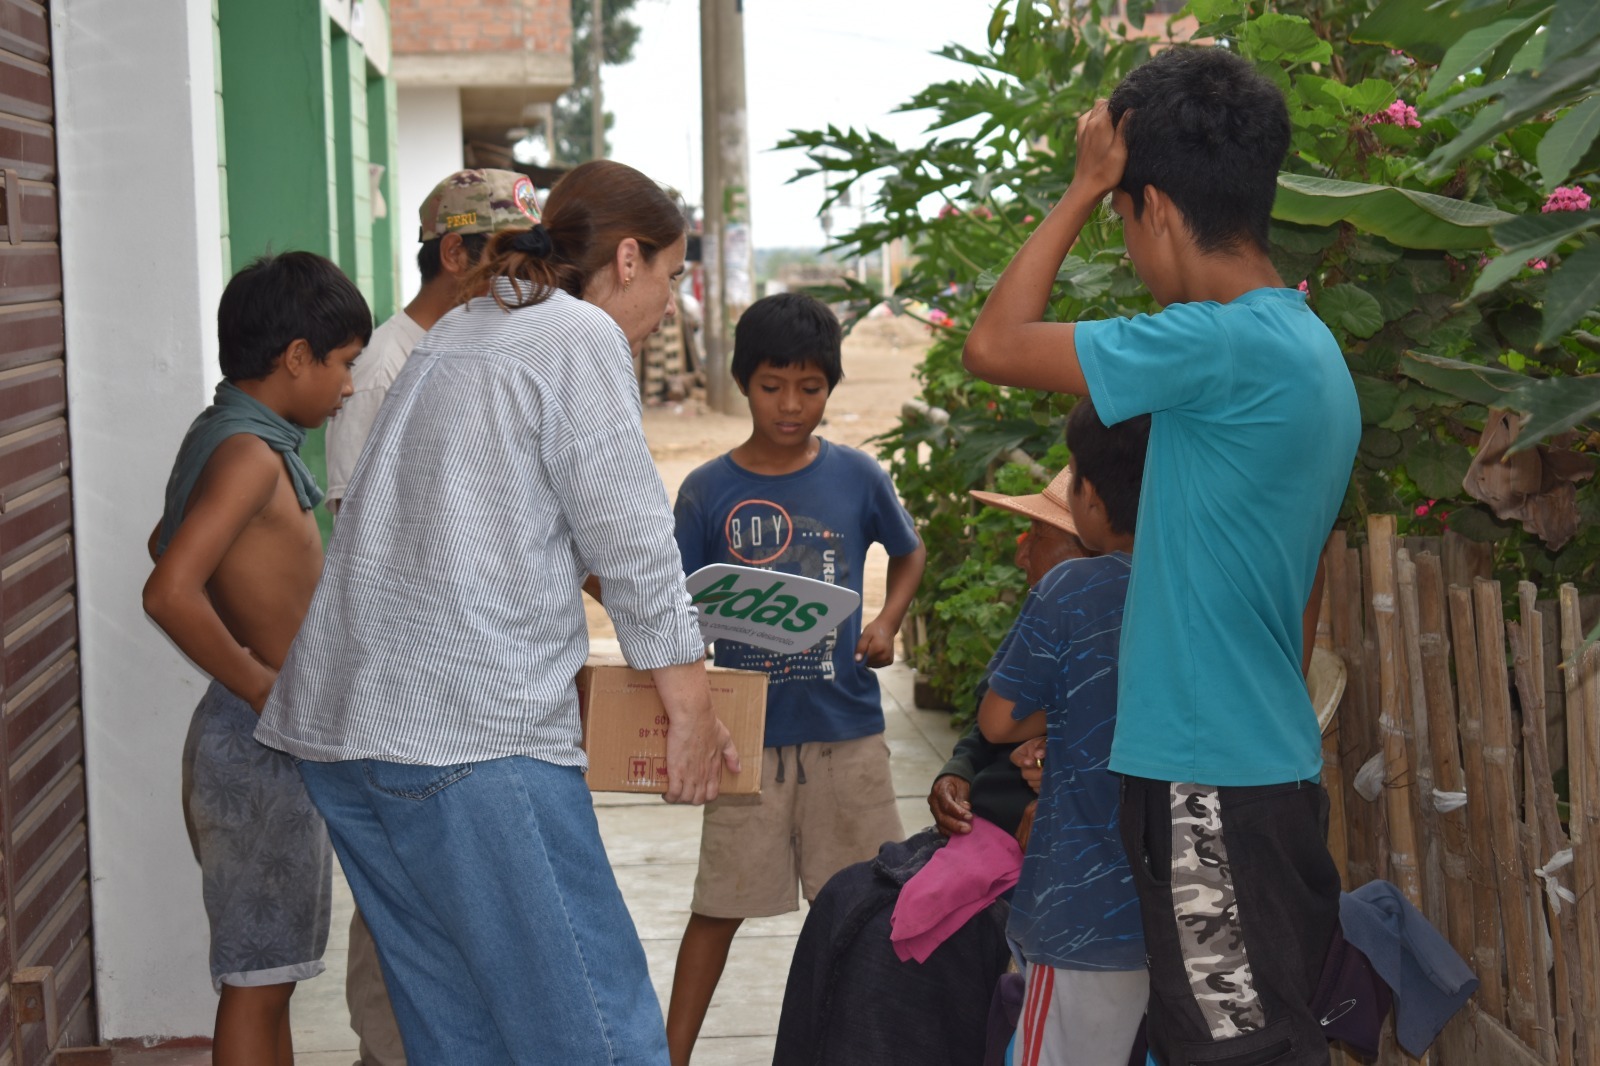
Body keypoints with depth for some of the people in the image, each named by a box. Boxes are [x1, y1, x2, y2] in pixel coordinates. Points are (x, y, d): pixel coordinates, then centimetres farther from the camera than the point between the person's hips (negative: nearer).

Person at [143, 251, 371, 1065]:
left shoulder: (224, 437, 10)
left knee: (270, 974, 17)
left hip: (264, 743, 10)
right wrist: (265, 689, -21)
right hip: (261, 748, -10)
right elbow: (169, 592, -31)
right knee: (256, 983, -3)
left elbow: (168, 542, 29)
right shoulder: (251, 453, -19)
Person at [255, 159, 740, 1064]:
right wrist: (694, 709, 2)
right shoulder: (581, 335, -4)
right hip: (467, 730, -9)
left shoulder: (463, 329, 23)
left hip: (342, 718, 10)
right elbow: (632, 542, -6)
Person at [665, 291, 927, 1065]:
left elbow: (908, 553, 16)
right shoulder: (708, 491, -4)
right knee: (720, 902, 5)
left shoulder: (857, 476, -1)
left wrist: (886, 626, 0)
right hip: (748, 730, -1)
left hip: (847, 725, 1)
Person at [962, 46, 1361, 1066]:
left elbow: (995, 344, -13)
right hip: (1264, 764, 10)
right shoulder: (1309, 350, 13)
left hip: (1215, 789, -10)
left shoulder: (1224, 346, -19)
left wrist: (1086, 188, -4)